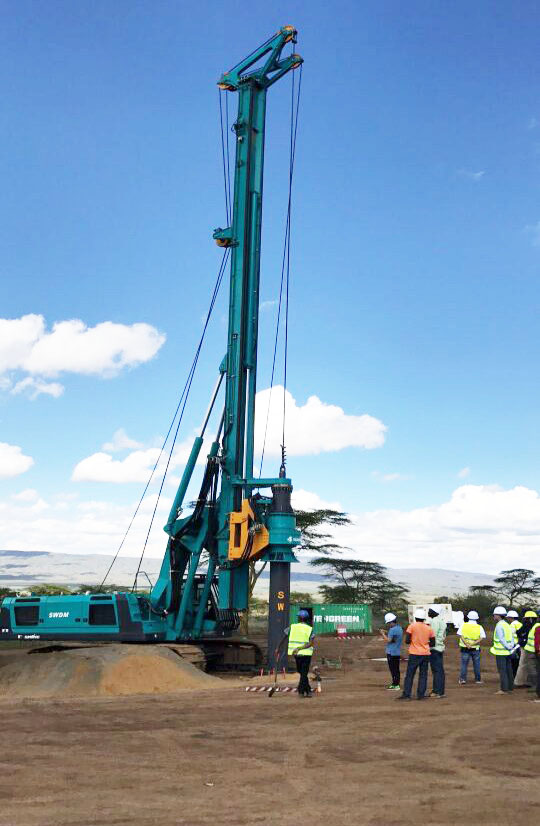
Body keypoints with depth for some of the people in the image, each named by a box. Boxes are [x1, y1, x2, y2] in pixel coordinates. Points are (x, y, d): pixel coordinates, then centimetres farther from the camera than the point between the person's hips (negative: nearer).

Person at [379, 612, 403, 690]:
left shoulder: (392, 630, -20)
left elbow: (388, 640, -21)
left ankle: (395, 685, 0)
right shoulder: (399, 628, 10)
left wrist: (383, 633, -8)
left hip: (391, 653, -9)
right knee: (396, 669, 14)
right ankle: (397, 684, 20)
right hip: (397, 652, 9)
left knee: (393, 669, -2)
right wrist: (386, 633, 13)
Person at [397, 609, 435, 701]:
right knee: (423, 675, 8)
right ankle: (421, 695, 6)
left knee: (410, 675, 3)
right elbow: (432, 643, 6)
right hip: (425, 654, 3)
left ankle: (406, 694, 0)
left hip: (414, 654, -3)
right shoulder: (429, 628, 3)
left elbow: (407, 641, -11)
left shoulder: (412, 626, -7)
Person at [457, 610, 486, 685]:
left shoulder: (463, 625, 0)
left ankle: (462, 679, 1)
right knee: (476, 664, 11)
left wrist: (467, 644, -16)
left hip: (465, 648, 0)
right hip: (475, 649, 0)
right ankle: (478, 680, 15)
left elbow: (460, 635, -9)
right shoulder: (479, 627, 1)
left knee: (464, 664, 6)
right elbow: (482, 638, -9)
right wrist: (473, 643, -16)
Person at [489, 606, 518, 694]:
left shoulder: (499, 626, -15)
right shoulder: (507, 624, 12)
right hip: (508, 652, 9)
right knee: (508, 670, 13)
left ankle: (504, 689, -4)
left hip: (501, 652, -9)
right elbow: (514, 635, 14)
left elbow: (502, 640, -19)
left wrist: (508, 648, -13)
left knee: (502, 671, -5)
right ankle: (510, 687, 19)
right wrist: (512, 646, 7)